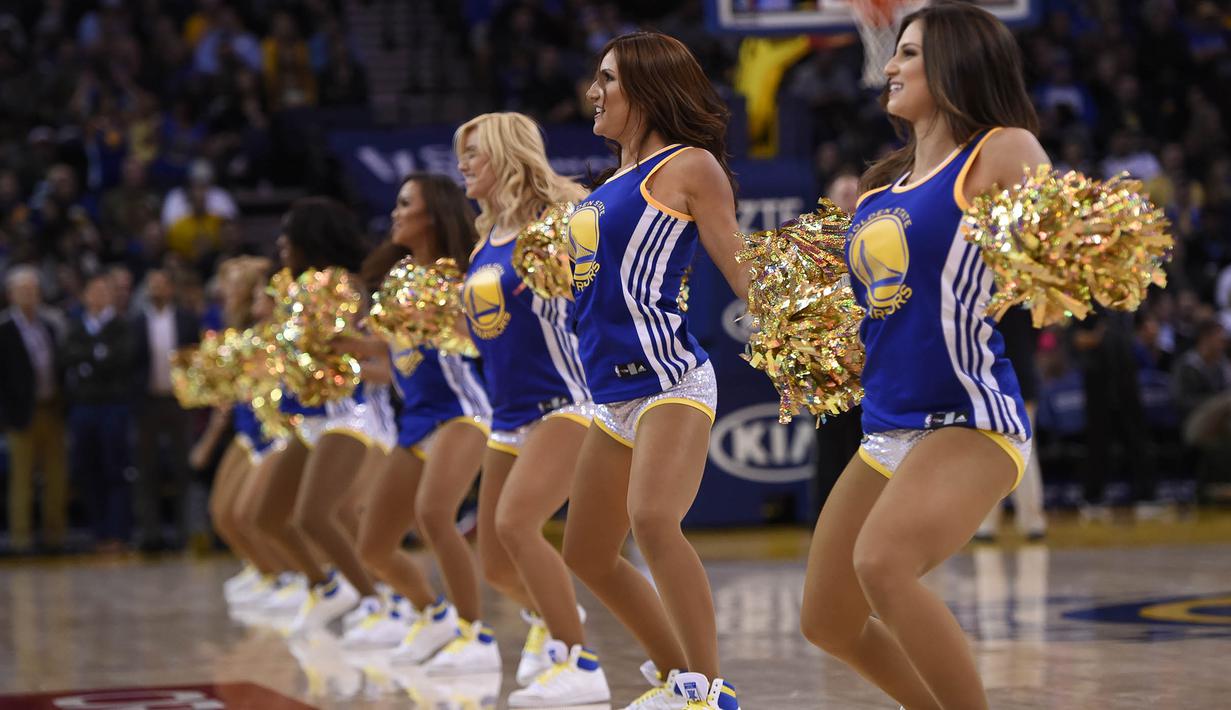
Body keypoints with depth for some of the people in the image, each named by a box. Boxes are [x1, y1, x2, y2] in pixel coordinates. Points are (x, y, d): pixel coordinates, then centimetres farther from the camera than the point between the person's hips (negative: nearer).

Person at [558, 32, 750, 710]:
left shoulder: (689, 167, -2)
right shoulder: (612, 183, 19)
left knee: (652, 518, -30)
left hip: (671, 380, -10)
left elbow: (740, 272, -6)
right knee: (587, 554, 13)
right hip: (613, 395, 10)